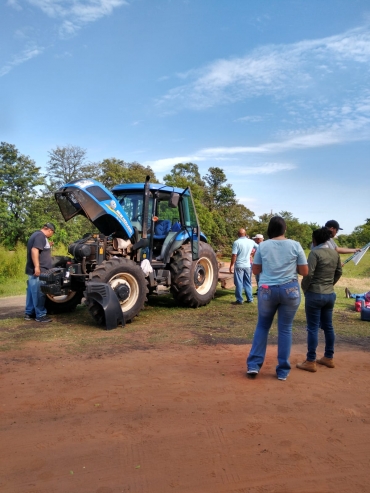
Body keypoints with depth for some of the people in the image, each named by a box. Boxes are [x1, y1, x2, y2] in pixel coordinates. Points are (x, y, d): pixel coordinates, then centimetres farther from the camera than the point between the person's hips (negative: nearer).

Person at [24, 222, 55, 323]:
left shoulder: (37, 234, 19)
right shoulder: (40, 236, -14)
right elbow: (34, 250, -25)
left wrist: (47, 246, 29)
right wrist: (37, 267, -29)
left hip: (34, 270, 11)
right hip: (38, 270, -11)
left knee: (32, 292, 15)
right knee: (38, 293, -5)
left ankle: (29, 313, 22)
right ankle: (40, 315, 0)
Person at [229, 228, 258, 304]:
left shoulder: (236, 242, -12)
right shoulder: (251, 242, 3)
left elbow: (234, 255, -15)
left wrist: (231, 266, -8)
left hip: (239, 266, -4)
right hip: (248, 265, 5)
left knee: (239, 283, 1)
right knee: (248, 283, 14)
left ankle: (239, 300, 4)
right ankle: (250, 299, 18)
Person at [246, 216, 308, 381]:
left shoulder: (262, 246, 0)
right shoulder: (295, 245, -2)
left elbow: (255, 270, 6)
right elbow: (305, 271, 1)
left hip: (266, 290, 1)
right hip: (290, 290, 0)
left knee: (262, 326, 15)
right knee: (285, 329, 8)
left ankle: (253, 365, 13)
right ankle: (283, 370, 15)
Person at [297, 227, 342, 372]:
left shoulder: (315, 253, -15)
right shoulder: (335, 253, 5)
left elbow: (308, 274, -20)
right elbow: (339, 272, 15)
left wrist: (304, 289, -5)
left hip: (315, 294, -7)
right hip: (330, 294, 7)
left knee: (313, 328, -1)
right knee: (328, 326, 16)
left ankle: (310, 362, 5)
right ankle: (329, 358, 26)